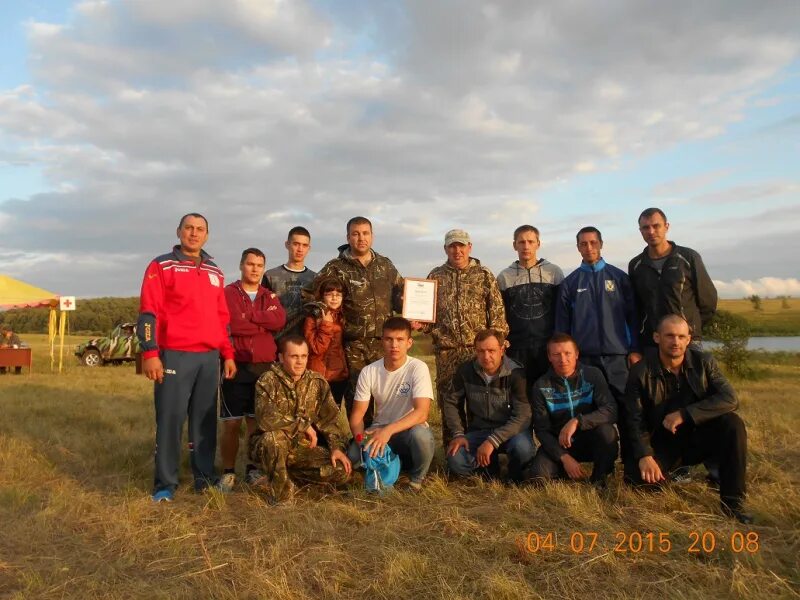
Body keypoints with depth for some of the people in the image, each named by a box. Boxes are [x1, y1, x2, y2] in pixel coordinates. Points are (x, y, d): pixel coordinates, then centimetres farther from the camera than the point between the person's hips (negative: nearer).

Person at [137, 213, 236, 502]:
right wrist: (149, 353, -13)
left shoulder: (215, 272, 17)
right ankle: (165, 483, 7)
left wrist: (228, 354, 14)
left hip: (210, 358, 5)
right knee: (169, 419, -2)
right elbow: (148, 313, -6)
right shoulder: (161, 266, 2)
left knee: (205, 420, 9)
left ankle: (205, 476, 18)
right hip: (174, 356, -5)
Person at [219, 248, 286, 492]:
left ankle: (253, 469, 21)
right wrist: (265, 322, -6)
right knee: (231, 424, 1)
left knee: (257, 422, 8)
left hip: (265, 367, 4)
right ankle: (228, 472, 13)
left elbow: (280, 320, -7)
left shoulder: (270, 296, 13)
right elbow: (233, 325, -16)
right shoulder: (227, 293, 1)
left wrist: (249, 316, -11)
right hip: (236, 366, -3)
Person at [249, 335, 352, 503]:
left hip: (303, 447, 4)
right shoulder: (268, 381, -15)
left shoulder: (318, 382, 0)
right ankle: (280, 489, -14)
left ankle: (280, 475, -1)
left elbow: (329, 418, 4)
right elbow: (265, 418, -31)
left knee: (341, 471, -15)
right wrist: (304, 425, -23)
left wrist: (337, 447, -11)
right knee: (274, 436, -38)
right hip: (269, 446, -4)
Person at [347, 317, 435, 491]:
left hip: (409, 429, -2)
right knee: (354, 453, -27)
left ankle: (416, 479, -5)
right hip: (379, 430, 2)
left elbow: (421, 412, -28)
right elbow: (357, 414, -4)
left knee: (421, 435, -37)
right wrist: (360, 437, -26)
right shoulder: (368, 372, -8)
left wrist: (389, 430, -41)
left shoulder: (418, 368, -17)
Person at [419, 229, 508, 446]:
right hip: (446, 351, 2)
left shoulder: (484, 275, 4)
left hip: (478, 349, -1)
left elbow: (497, 314, 2)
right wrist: (420, 324, -7)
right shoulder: (436, 276, 9)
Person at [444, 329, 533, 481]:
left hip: (511, 430, -2)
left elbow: (522, 416, -24)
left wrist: (492, 441, -33)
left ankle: (516, 478, 1)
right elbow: (451, 402, 5)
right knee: (456, 462, -24)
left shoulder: (516, 374, -18)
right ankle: (489, 463, 11)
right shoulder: (466, 371, -7)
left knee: (522, 447, -36)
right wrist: (458, 434, -9)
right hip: (478, 431, 3)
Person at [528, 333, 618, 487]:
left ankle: (598, 480, -7)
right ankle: (565, 469, 10)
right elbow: (541, 430, -9)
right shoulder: (541, 386, -9)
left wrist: (577, 421, -34)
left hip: (590, 440, 0)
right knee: (537, 476, -25)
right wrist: (564, 457, -22)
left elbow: (611, 410, -21)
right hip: (558, 443, 0)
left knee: (606, 431, -33)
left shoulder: (592, 375, -9)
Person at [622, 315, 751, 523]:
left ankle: (732, 503, -16)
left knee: (732, 423, -28)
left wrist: (685, 414, -28)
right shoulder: (640, 372, -11)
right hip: (663, 445, -1)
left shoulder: (703, 362, -6)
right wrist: (644, 455, -28)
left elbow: (730, 399, -19)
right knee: (636, 475, -26)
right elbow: (635, 420, -12)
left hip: (699, 438, 1)